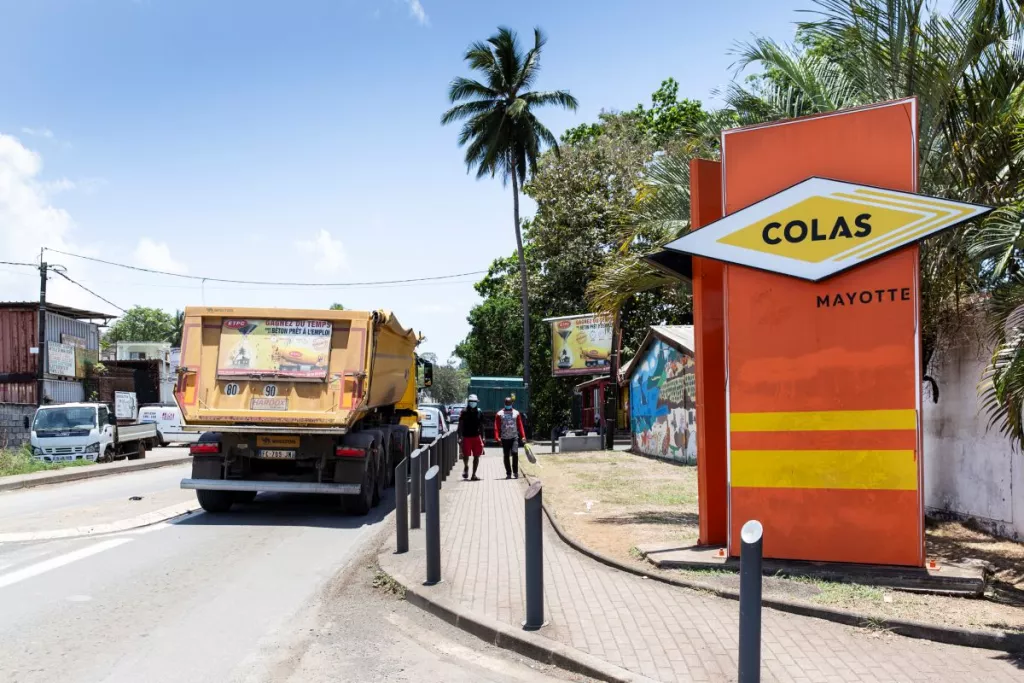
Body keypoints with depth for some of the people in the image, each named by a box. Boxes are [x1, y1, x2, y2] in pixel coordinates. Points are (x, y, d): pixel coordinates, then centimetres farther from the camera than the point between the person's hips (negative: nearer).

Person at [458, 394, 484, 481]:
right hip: (466, 437, -3)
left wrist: (482, 437, 8)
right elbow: (460, 425, -2)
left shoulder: (479, 412, 7)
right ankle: (466, 467, 28)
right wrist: (460, 437, -10)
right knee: (466, 455, -4)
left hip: (476, 437, 3)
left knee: (476, 456, 3)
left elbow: (481, 426, 13)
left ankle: (474, 474, 11)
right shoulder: (464, 412, -1)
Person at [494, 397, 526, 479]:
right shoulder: (500, 414, 4)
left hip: (514, 437, 0)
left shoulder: (516, 413, 9)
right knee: (506, 456, 4)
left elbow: (520, 425, 8)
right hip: (504, 438, 0)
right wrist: (497, 437, -12)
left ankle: (515, 472, -3)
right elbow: (497, 426, 0)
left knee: (515, 453, -16)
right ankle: (508, 473, 13)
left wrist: (523, 436, -1)